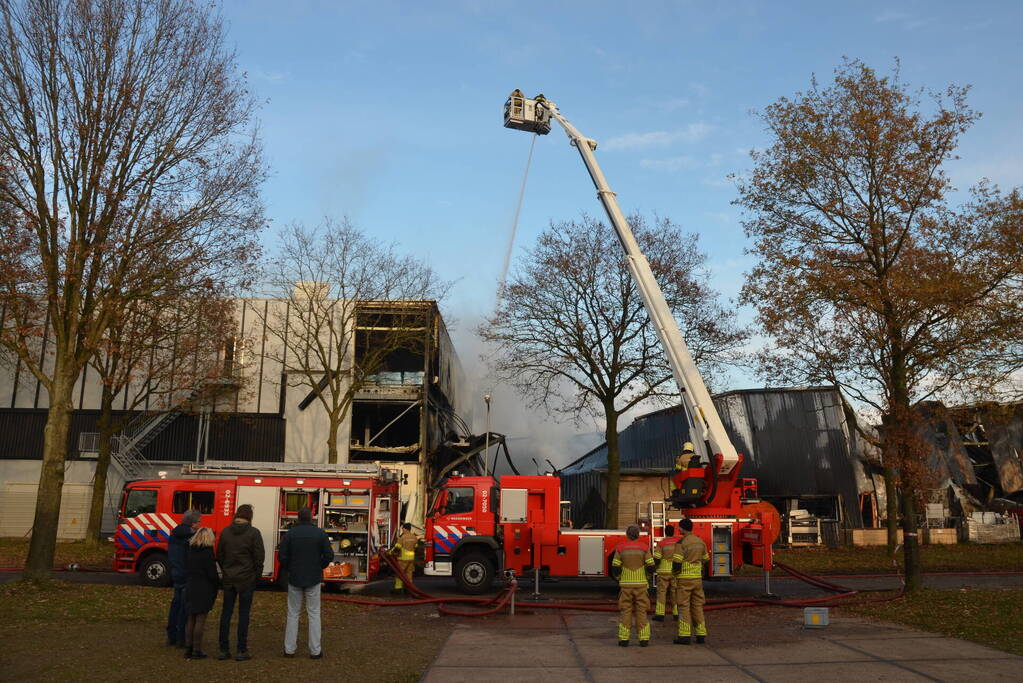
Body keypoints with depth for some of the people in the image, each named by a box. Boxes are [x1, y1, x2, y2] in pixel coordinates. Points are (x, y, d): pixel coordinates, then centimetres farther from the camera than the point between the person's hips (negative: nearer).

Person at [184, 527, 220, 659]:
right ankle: (197, 650, 3)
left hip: (191, 588, 7)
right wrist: (218, 584, 2)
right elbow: (212, 573, -15)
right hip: (204, 590, -7)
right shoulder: (207, 552, -16)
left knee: (191, 620, 13)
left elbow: (189, 569, 12)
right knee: (200, 620, 0)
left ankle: (188, 649, 19)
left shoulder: (191, 550, 5)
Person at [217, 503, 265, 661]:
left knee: (226, 612, 11)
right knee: (243, 614, 3)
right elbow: (259, 557, -9)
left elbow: (219, 556, 8)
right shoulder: (253, 533, -11)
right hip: (247, 579, -4)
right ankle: (241, 651, 6)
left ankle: (224, 650, 15)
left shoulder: (225, 532, 2)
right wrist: (257, 576, 4)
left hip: (229, 579, 4)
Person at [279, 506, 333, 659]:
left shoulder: (290, 533, -4)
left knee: (293, 614, 12)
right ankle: (315, 650, 7)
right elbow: (329, 555, -8)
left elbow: (282, 556, -7)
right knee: (314, 614, 7)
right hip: (313, 579, -1)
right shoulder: (320, 533, -6)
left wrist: (289, 569, 10)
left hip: (295, 579, 1)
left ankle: (289, 649, 14)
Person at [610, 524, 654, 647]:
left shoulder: (620, 548, -3)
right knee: (641, 611, 6)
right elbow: (651, 568, -5)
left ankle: (624, 639, 3)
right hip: (641, 584, 0)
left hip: (625, 585, 0)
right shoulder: (644, 547, -3)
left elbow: (615, 568, -3)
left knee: (625, 611, 6)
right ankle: (644, 639, 4)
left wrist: (618, 577, 17)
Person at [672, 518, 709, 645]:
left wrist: (675, 572, 3)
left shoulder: (681, 543, -14)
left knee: (684, 607, -1)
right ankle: (701, 634, 13)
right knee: (697, 606, 12)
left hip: (684, 578, -6)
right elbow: (705, 560, 16)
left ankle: (685, 636, -2)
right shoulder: (700, 542, 8)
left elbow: (676, 563, -17)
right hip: (697, 578, 6)